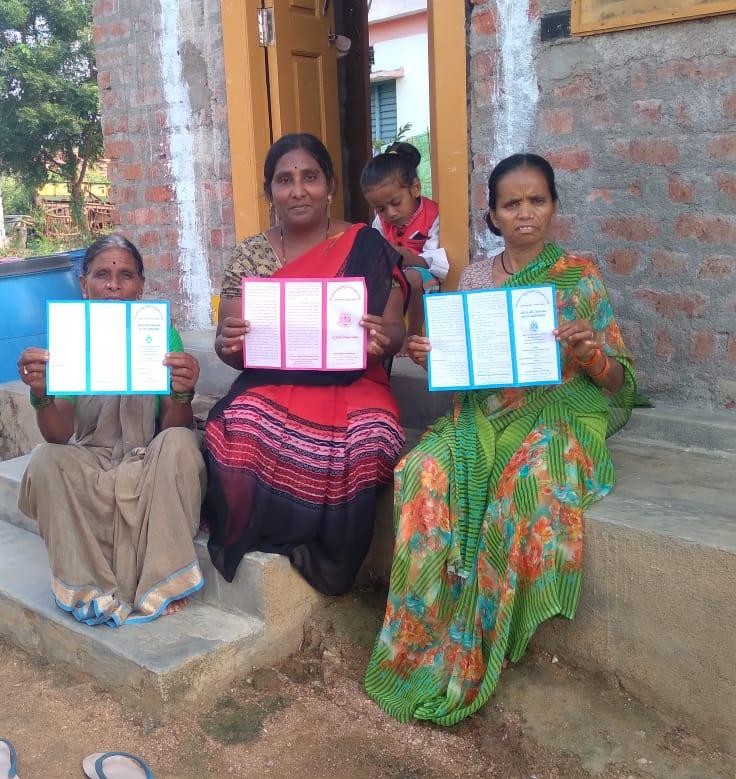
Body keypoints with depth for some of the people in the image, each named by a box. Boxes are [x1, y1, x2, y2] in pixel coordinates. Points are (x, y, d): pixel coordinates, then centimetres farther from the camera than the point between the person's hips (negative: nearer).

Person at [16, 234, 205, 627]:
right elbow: (60, 437, -10)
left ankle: (160, 586, -21)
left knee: (181, 443, -30)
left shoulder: (162, 335, -6)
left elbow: (173, 428, -12)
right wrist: (40, 394, -32)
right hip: (90, 465, 1)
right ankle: (90, 589, -15)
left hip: (149, 464, -1)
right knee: (45, 460, -27)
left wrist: (182, 393, -35)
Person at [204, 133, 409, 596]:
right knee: (237, 431, -32)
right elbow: (229, 349, 8)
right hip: (271, 387, 2)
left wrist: (383, 340, -23)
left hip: (350, 385, -1)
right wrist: (228, 344, -17)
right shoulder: (250, 255, 9)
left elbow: (394, 331, 2)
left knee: (369, 441, -34)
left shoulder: (368, 248, 3)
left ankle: (327, 566, -8)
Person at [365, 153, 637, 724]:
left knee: (530, 486, -35)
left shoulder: (580, 276, 2)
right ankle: (434, 643, -16)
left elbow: (619, 380, 1)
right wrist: (429, 357, -10)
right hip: (483, 416, 3)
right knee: (426, 473, -28)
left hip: (556, 417, -2)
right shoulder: (474, 278, 10)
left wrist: (590, 354, -21)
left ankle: (484, 646, -17)